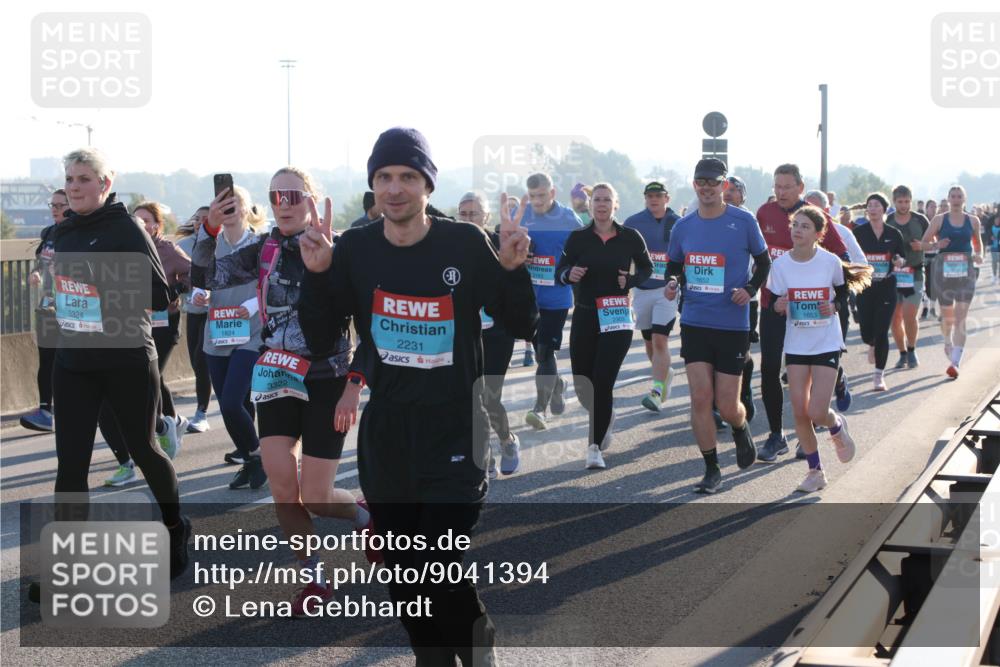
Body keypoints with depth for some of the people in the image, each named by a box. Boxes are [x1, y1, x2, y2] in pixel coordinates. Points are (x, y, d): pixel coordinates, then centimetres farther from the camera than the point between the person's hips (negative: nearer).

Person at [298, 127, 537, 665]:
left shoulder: (464, 243, -8)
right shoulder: (355, 249, 0)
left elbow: (522, 327, -3)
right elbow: (319, 336, 3)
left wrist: (512, 268, -20)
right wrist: (316, 273, -13)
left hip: (453, 425, -3)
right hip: (384, 429, 4)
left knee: (443, 569, -11)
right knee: (403, 571, 10)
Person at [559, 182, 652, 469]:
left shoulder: (630, 237, -1)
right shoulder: (578, 238, 0)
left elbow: (646, 267, 13)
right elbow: (559, 274, -1)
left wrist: (630, 280, -7)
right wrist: (569, 274, -24)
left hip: (617, 318, -2)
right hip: (584, 317, 2)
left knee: (603, 383, -11)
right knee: (581, 384, 6)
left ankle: (595, 446, -2)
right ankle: (604, 417, 39)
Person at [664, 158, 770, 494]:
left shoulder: (743, 221, -4)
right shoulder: (683, 227, 4)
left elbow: (764, 262, 6)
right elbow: (674, 265, 18)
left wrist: (750, 289, -10)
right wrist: (672, 283, -4)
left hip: (733, 325, -2)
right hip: (694, 323, 3)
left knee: (727, 405, 0)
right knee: (700, 398, -4)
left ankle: (741, 430, 37)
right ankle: (711, 470, 10)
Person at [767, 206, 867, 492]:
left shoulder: (830, 262, -9)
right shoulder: (780, 265, -6)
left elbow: (843, 291, 9)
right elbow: (774, 302, 3)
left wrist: (835, 306, -11)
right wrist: (778, 306, -20)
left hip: (827, 344, -2)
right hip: (796, 345, 2)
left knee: (817, 413, -10)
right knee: (799, 412, 1)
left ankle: (838, 427, 28)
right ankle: (815, 471, 19)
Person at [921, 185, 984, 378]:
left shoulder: (972, 221, 6)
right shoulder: (939, 220, 1)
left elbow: (977, 242, 20)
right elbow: (924, 242, 5)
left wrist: (978, 255, 1)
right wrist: (936, 245, -15)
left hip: (966, 271, 0)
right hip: (944, 270, 0)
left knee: (961, 318, -11)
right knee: (947, 315, 13)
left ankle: (955, 362, -16)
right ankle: (948, 343, 45)